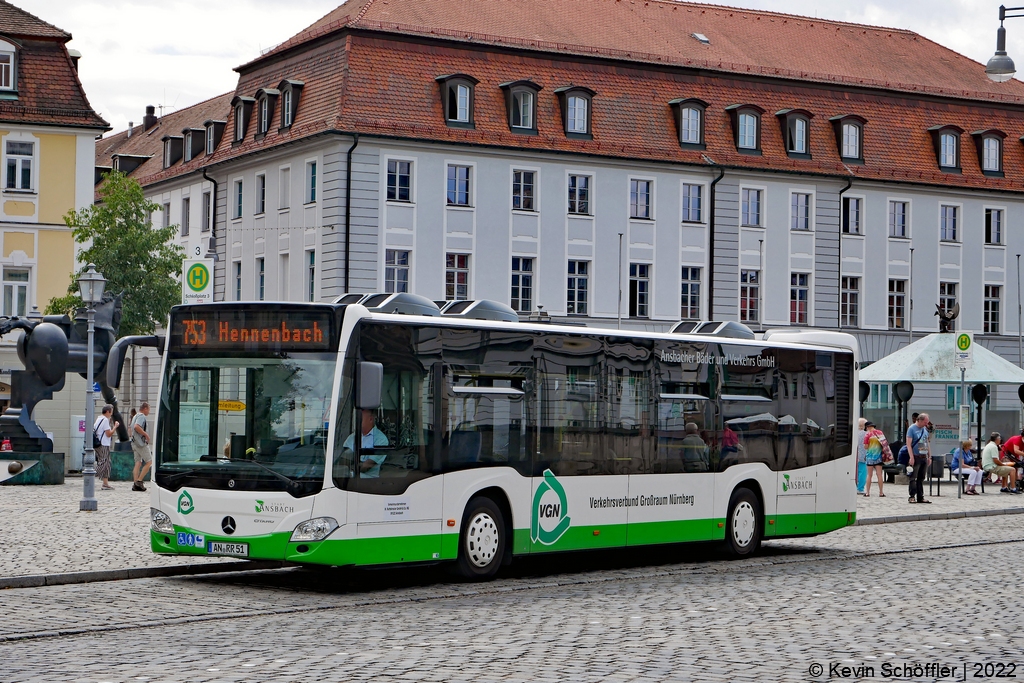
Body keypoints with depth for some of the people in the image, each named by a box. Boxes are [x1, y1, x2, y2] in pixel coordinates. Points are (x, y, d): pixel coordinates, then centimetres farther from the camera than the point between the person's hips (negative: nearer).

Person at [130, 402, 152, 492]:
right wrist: (146, 434, -19)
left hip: (134, 442, 10)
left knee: (138, 463, 7)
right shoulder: (142, 416, -11)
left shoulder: (135, 416, 21)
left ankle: (135, 484, 1)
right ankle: (139, 481, -8)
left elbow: (131, 429, 27)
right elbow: (136, 427, -27)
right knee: (149, 462, -4)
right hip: (141, 443, -10)